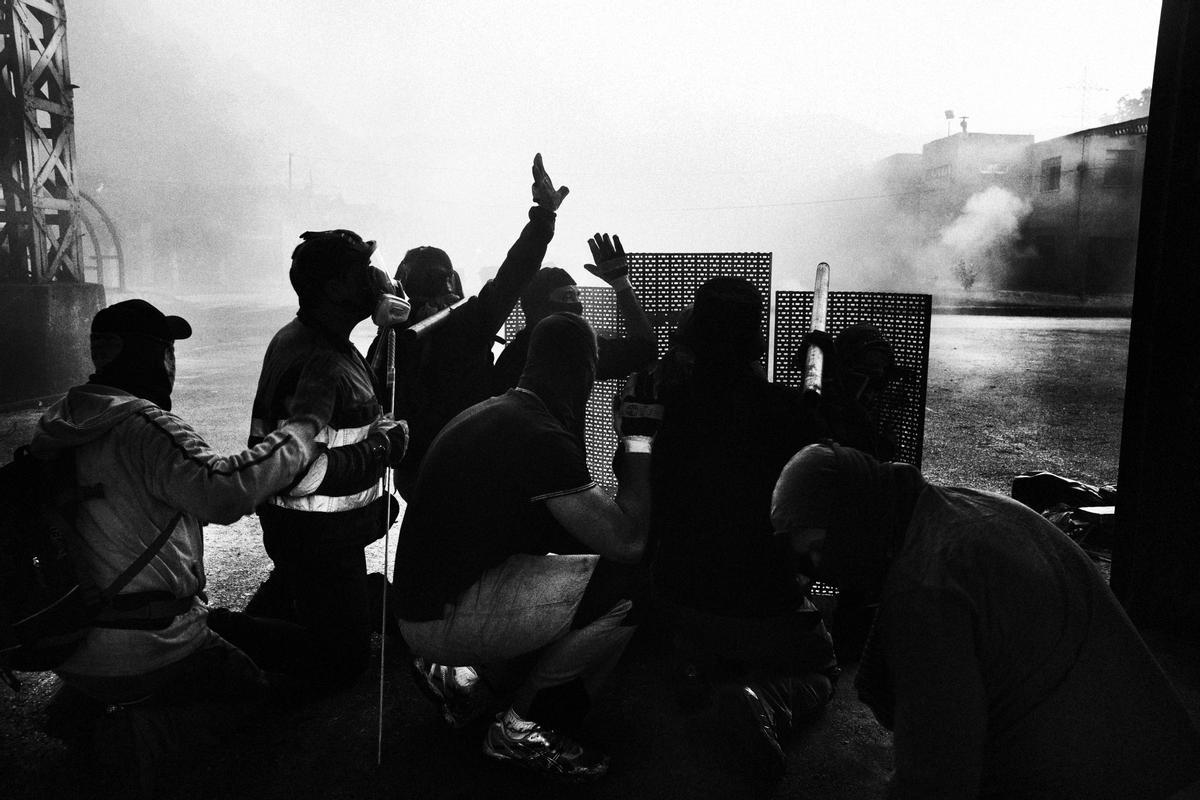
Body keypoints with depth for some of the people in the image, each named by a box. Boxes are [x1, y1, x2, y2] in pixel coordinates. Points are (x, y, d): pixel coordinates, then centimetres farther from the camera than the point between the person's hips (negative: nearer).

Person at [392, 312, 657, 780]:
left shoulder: (489, 412, 11)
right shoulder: (542, 436, -21)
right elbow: (627, 540, -20)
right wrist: (638, 440, -9)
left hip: (424, 597, 10)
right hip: (442, 619, -10)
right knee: (623, 587, -16)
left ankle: (464, 677, 18)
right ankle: (522, 729, 0)